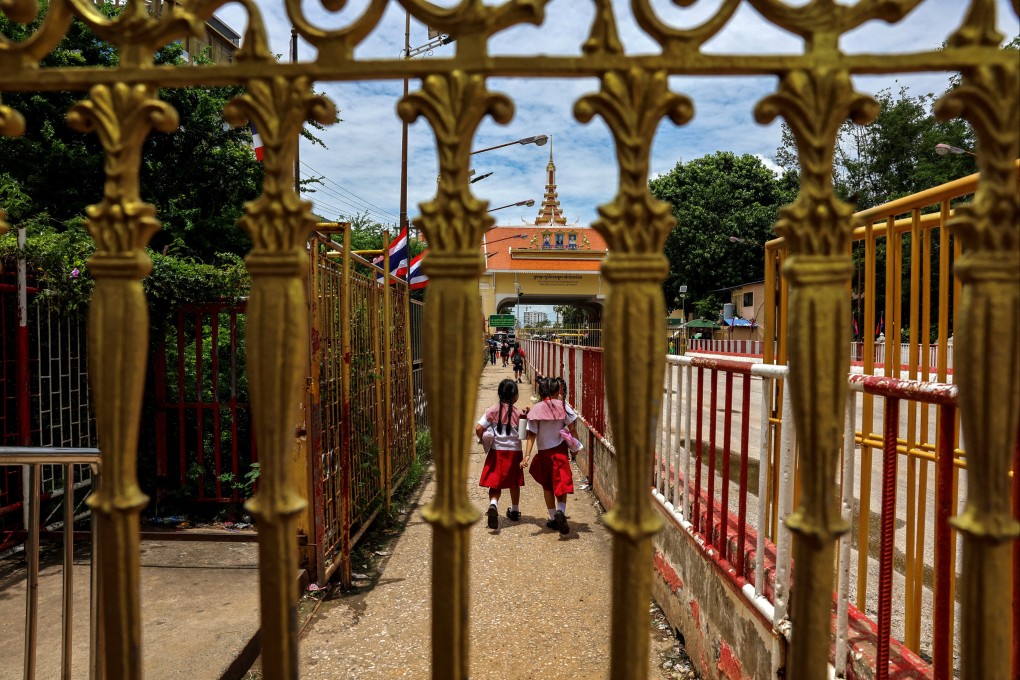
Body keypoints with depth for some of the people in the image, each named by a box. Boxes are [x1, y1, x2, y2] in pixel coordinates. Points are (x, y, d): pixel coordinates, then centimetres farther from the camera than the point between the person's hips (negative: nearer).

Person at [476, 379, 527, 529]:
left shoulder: (492, 411, -5)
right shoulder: (519, 413, -8)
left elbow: (478, 428, -11)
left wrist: (482, 440, 6)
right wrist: (526, 416, 2)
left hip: (497, 451, 0)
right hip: (514, 452, 0)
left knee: (495, 483, 4)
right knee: (514, 483, 18)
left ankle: (493, 505, -24)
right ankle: (515, 511, 33)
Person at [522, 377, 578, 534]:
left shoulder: (536, 409, -8)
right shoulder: (562, 405, -6)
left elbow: (531, 434, -14)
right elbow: (572, 429, -5)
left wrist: (527, 455, -16)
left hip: (544, 452, 1)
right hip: (560, 450, -1)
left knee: (547, 486, 17)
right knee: (561, 484, 3)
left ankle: (553, 518, 24)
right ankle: (560, 511, -24)